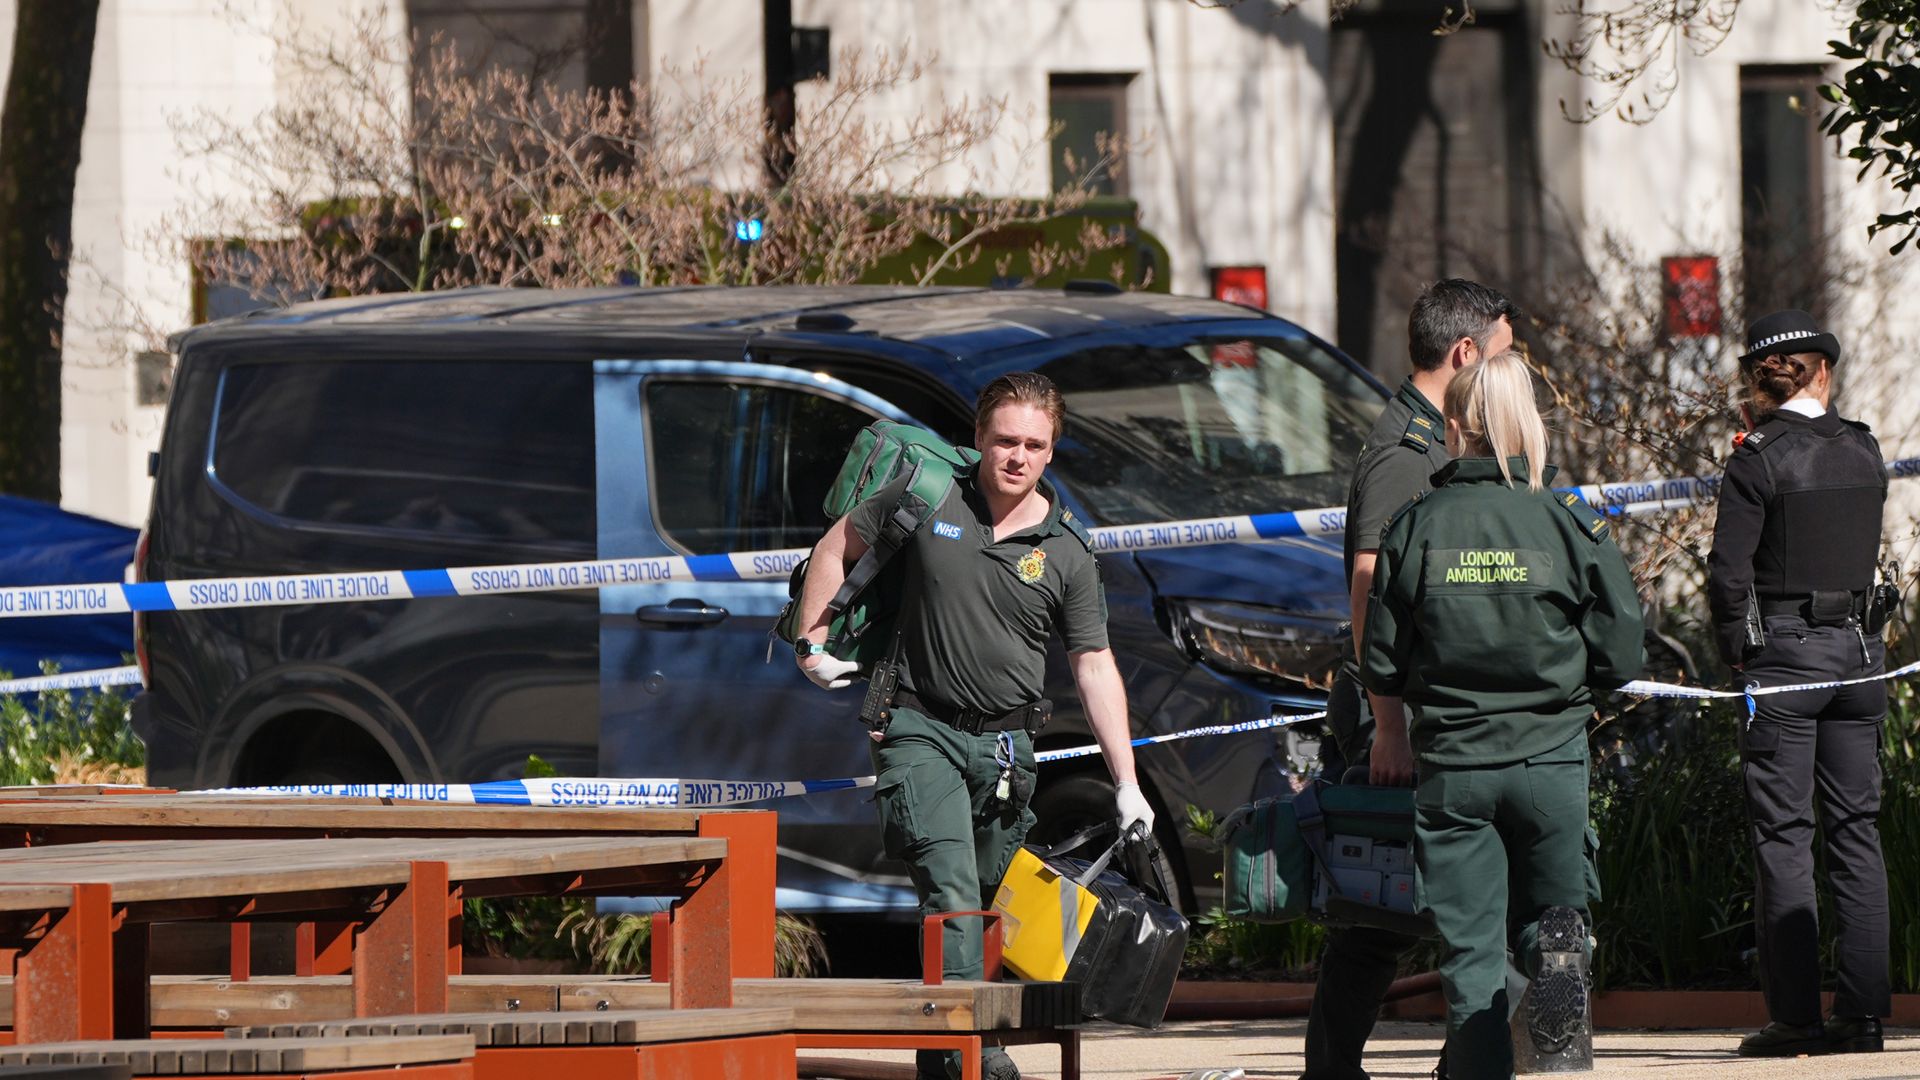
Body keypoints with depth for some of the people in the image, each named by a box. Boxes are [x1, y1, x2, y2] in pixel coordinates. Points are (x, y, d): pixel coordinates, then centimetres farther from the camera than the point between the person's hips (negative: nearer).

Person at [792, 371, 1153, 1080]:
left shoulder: (1066, 551, 0)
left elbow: (1095, 666, 2)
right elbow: (837, 548, 11)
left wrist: (1127, 784, -2)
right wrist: (813, 644, 6)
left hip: (1005, 743, 3)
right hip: (921, 727, -3)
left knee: (988, 897, 9)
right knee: (950, 888, -18)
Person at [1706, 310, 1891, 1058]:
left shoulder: (1759, 459, -11)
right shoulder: (1864, 452, 4)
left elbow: (1729, 573, -12)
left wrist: (1737, 654, 0)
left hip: (1784, 654, -5)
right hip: (1859, 648, 5)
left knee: (1784, 836, -1)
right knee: (1857, 832, 8)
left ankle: (1795, 1015, -3)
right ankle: (1863, 1009, 6)